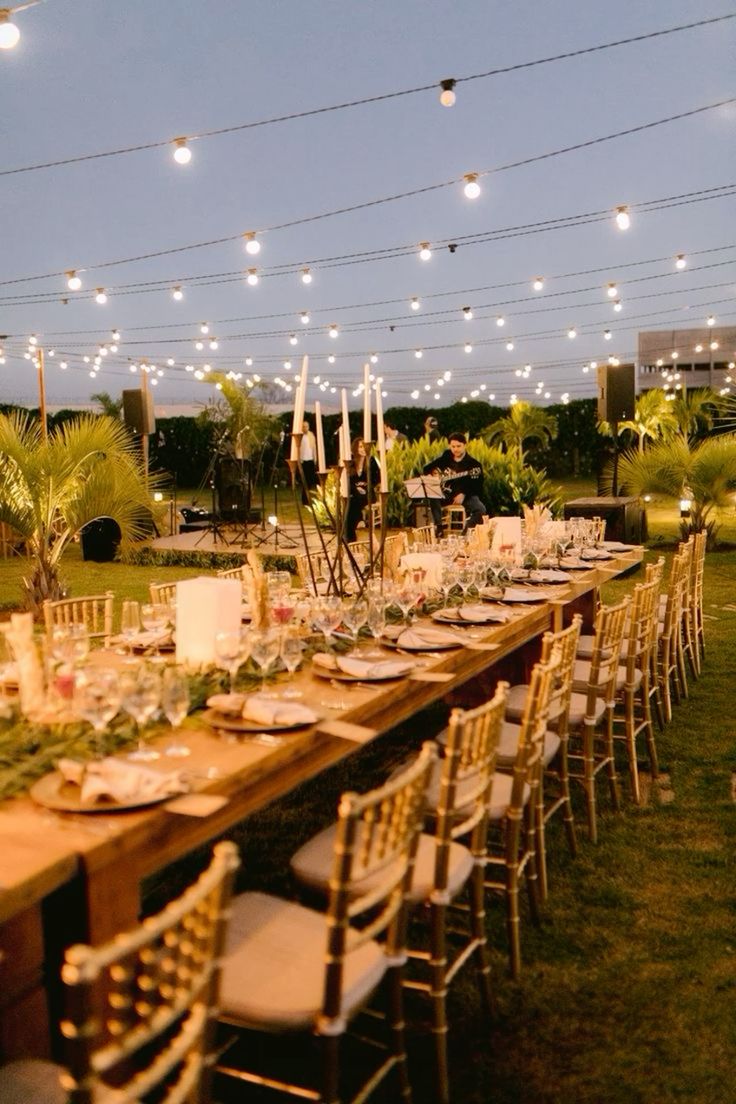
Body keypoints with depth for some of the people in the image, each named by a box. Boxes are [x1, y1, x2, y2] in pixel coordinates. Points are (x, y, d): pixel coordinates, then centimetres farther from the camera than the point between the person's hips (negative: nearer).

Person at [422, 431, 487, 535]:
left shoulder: (473, 463, -4)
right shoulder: (444, 457, 8)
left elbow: (477, 486, -9)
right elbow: (427, 469, 19)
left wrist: (463, 495, -22)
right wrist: (431, 476, -1)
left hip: (466, 495, -2)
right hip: (445, 493, 2)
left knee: (481, 509, -29)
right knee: (432, 498, -30)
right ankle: (438, 528, -21)